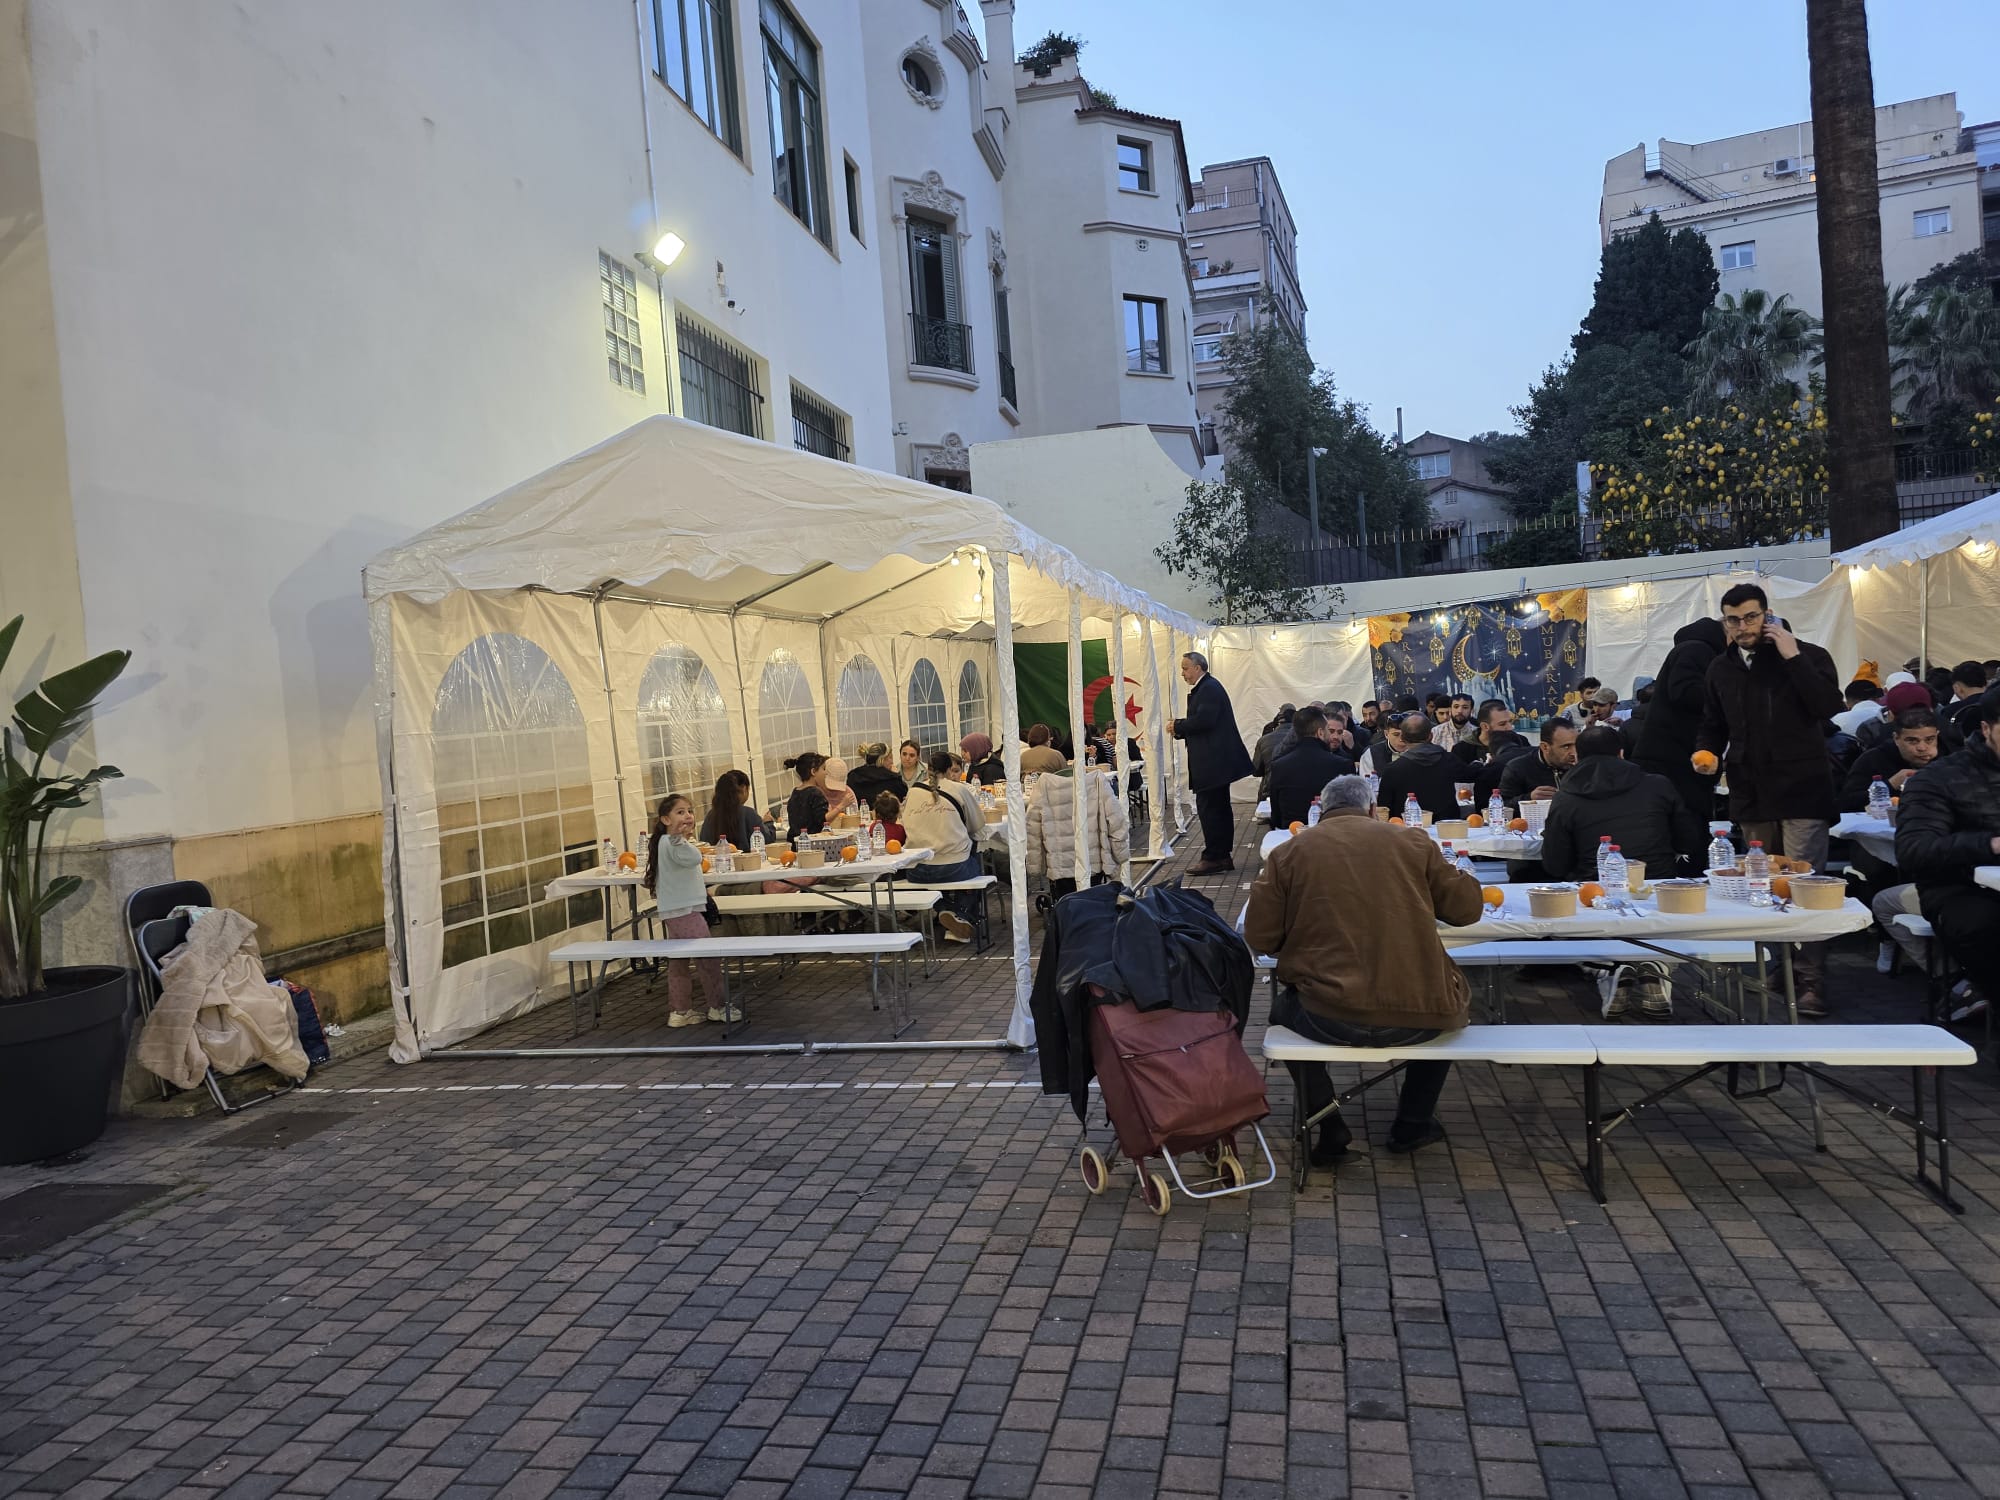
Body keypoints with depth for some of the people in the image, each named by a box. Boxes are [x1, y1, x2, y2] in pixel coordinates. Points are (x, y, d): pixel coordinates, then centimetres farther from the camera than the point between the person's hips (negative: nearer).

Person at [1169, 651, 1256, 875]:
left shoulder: (1209, 688, -13)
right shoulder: (1204, 688, 18)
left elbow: (1204, 720, -25)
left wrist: (1178, 725, -12)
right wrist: (1180, 731, 4)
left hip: (1213, 762, -11)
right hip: (1216, 761, 11)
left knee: (1208, 808, -9)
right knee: (1220, 808, 14)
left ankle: (1213, 858, -6)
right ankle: (1224, 856, 20)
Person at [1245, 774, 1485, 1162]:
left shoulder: (1288, 853, 3)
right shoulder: (1413, 843, 5)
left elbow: (1259, 938, 3)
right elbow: (1468, 907, 10)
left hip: (1330, 1020, -1)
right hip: (1418, 1018, 1)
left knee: (1285, 1007, 33)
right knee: (1448, 1004, 36)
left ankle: (1330, 1129, 26)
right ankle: (1412, 1125, 39)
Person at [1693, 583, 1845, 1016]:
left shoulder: (1808, 655, -3)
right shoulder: (1721, 669, 12)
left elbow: (1829, 707, -20)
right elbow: (1712, 724, 21)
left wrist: (1792, 657, -21)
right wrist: (1707, 751, 0)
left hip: (1801, 792, -5)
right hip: (1751, 795, 5)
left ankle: (1811, 981, -7)